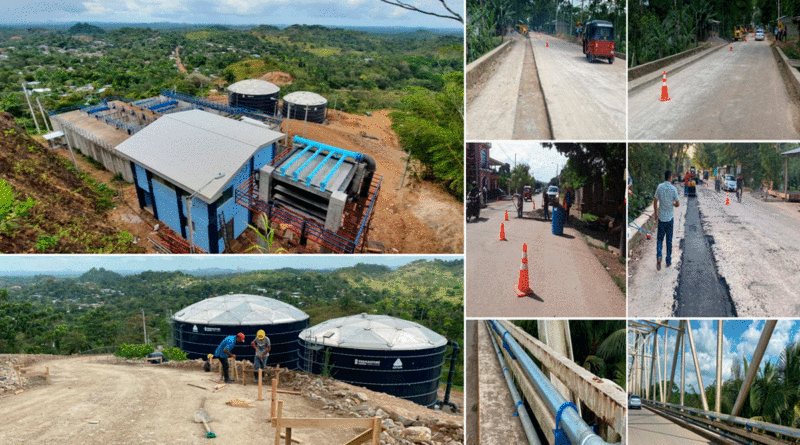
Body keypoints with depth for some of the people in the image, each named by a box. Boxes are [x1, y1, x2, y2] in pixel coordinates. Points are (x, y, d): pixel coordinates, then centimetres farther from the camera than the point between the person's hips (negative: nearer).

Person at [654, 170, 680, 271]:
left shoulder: (659, 187, -5)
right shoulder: (673, 189, -9)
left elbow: (655, 202, -2)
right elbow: (678, 204, -6)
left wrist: (656, 213, 11)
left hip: (661, 217, 1)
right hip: (669, 217, -1)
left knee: (659, 238, 8)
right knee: (669, 240, 9)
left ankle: (659, 255, -16)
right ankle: (668, 261, 14)